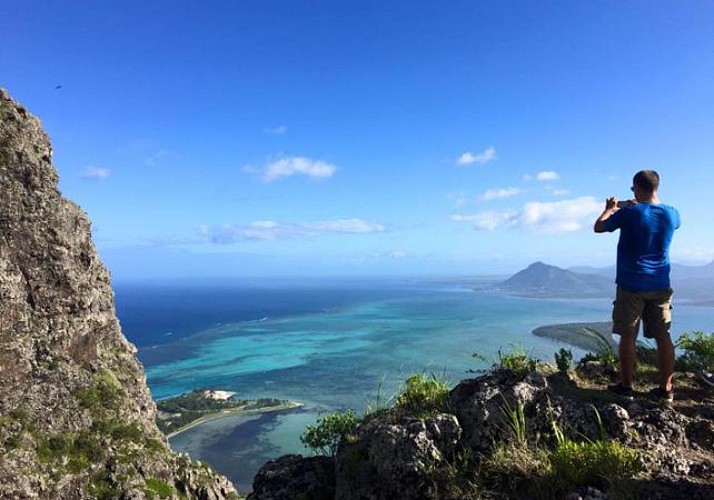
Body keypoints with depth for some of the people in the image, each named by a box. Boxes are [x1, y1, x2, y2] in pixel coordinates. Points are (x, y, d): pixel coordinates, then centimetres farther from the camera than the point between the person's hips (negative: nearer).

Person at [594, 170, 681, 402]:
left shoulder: (629, 213, -12)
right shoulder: (671, 214, 2)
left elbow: (598, 227, 2)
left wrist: (610, 208, 21)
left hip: (631, 284, -4)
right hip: (660, 285, 5)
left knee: (628, 336, 3)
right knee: (663, 336, 8)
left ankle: (626, 386, 8)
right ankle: (666, 389, 13)